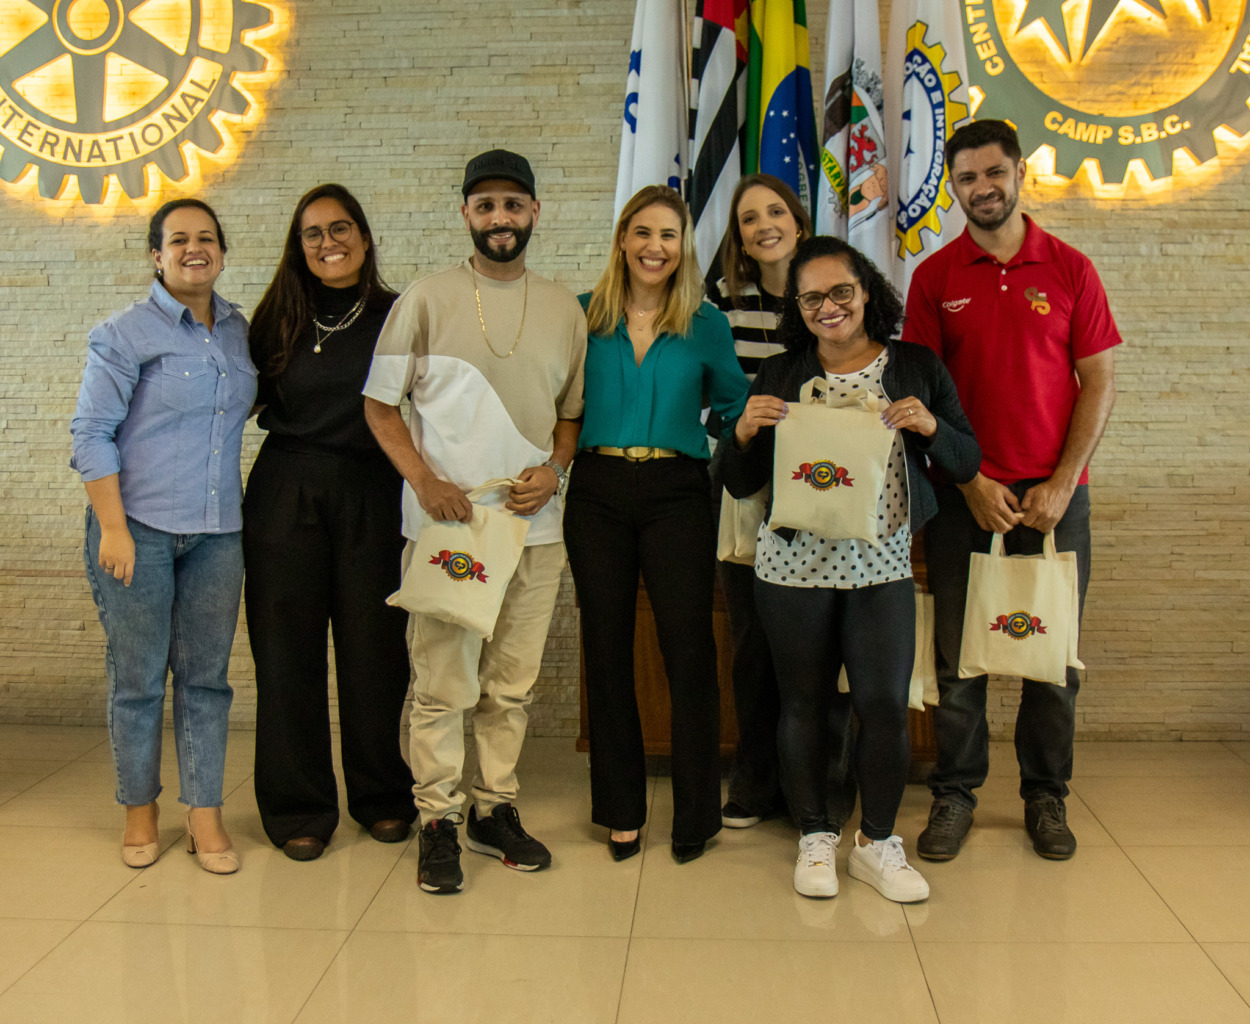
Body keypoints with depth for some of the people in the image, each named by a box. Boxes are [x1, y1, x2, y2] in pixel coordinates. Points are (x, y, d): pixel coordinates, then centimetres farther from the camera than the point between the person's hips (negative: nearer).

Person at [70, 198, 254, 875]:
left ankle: (204, 814, 16)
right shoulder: (124, 334, -3)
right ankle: (139, 812, 20)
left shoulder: (240, 332, 12)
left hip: (217, 534, 4)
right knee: (137, 678, 3)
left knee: (206, 675, 7)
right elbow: (92, 433, -5)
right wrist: (113, 526, -13)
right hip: (139, 528, -4)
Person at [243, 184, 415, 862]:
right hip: (286, 495, 2)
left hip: (371, 498, -1)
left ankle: (382, 798, 23)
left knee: (374, 651, 3)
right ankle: (299, 809, 18)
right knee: (289, 653, 4)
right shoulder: (279, 320, 8)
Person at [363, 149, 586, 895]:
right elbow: (381, 404, 3)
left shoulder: (564, 310, 10)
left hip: (534, 524, 3)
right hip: (445, 520, -3)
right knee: (442, 684, -1)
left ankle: (497, 810, 25)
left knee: (514, 683, 10)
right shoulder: (427, 300, 1)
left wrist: (555, 467, -3)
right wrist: (423, 478, -11)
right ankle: (439, 821, 13)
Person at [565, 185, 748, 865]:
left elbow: (735, 407, 14)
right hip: (599, 494, 1)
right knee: (607, 648, 7)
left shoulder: (706, 324, 6)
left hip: (678, 494, -1)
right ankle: (620, 809, 21)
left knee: (688, 649, -3)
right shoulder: (585, 316, 7)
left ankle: (696, 812, 11)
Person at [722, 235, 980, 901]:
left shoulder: (916, 367, 6)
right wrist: (745, 432, -12)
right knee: (804, 703, 7)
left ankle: (878, 843, 18)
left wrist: (930, 426, -12)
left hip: (882, 564, 0)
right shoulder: (780, 376, 6)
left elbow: (967, 464, 8)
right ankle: (815, 839, 24)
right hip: (794, 564, 0)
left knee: (886, 703, -2)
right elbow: (740, 485, 8)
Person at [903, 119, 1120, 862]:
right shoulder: (934, 277, 4)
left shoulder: (1070, 269, 3)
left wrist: (1061, 485, -8)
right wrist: (972, 484, -8)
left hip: (1053, 493, 0)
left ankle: (1046, 796, 23)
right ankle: (955, 795, 17)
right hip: (965, 494, 0)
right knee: (957, 654, 4)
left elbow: (1100, 383, 1)